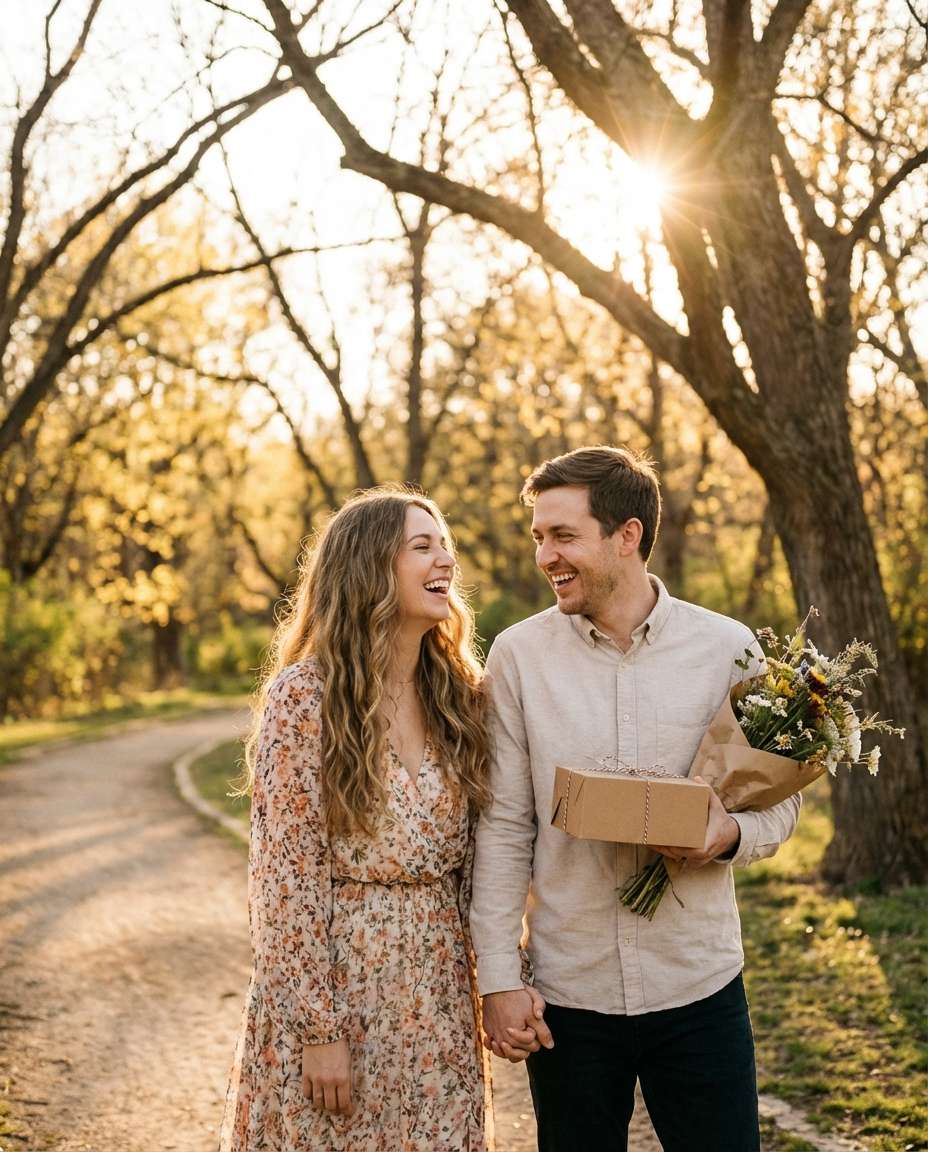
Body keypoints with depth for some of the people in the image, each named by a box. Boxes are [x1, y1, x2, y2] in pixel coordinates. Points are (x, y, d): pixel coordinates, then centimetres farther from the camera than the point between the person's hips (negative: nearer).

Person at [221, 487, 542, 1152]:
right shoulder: (304, 695, -12)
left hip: (438, 1000, 5)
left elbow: (470, 860, 10)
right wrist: (319, 1027, -15)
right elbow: (285, 875, -13)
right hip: (335, 981, -5)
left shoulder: (457, 693, 5)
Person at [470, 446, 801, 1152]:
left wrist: (730, 835, -17)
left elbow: (781, 800, 5)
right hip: (568, 993, 0)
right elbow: (503, 828, 0)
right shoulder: (519, 656, -3)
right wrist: (499, 979, -4)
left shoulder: (727, 648, -2)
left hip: (701, 989, 0)